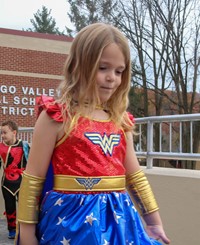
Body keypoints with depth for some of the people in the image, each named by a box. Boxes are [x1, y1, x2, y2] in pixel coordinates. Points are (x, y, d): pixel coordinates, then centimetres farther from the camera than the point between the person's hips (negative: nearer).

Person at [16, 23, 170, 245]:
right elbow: (33, 179, -6)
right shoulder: (56, 116, -8)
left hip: (117, 219, 5)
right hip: (72, 219, -5)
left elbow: (135, 176, 15)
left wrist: (154, 221, 17)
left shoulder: (121, 121, 8)